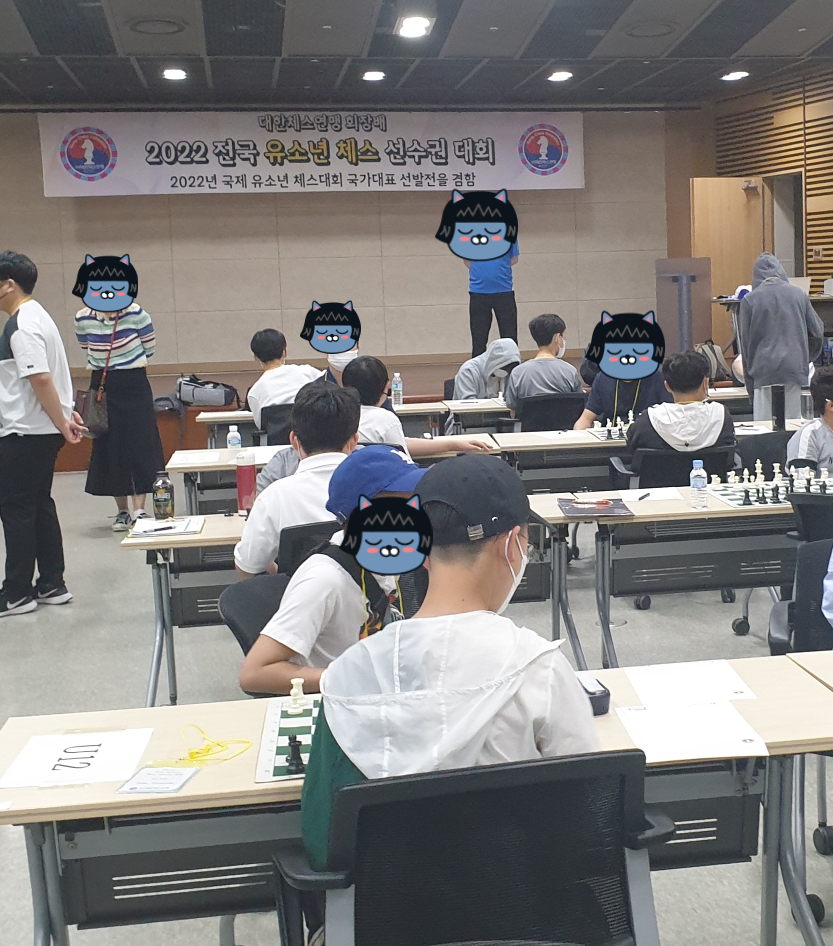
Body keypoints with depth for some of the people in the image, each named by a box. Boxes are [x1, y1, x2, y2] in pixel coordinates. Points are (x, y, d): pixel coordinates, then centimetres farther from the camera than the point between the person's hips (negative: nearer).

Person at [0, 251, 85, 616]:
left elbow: (41, 380, -25)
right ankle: (51, 585, 18)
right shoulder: (34, 316, 15)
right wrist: (64, 413, 22)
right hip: (40, 430, 10)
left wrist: (61, 422, -21)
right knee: (39, 506, 13)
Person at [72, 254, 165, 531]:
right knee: (108, 447, 4)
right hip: (102, 387, 3)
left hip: (134, 385, -3)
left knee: (140, 443, -6)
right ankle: (122, 510, 13)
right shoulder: (83, 319, -4)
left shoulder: (136, 314, -13)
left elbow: (149, 347, 2)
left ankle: (139, 508, 0)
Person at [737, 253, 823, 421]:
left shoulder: (749, 299, 0)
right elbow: (817, 332, 10)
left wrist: (749, 382, 12)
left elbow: (745, 342, 4)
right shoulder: (799, 295, 6)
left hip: (765, 371, -2)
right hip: (796, 370, 2)